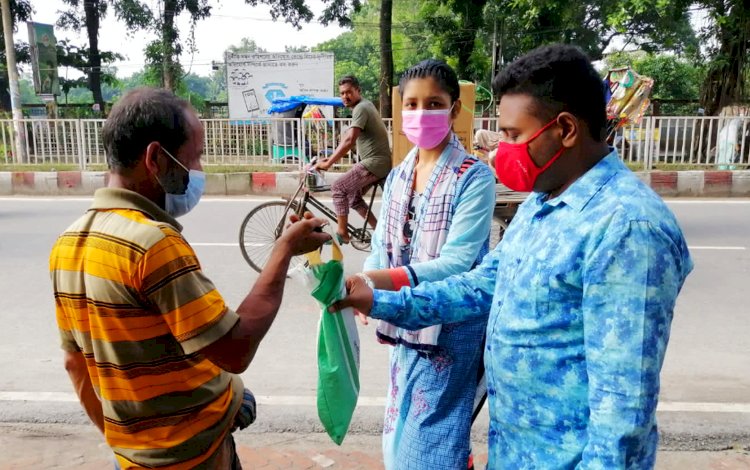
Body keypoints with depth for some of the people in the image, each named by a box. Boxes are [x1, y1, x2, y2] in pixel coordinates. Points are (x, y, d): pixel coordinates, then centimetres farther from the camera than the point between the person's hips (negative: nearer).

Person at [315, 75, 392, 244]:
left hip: (375, 162, -10)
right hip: (377, 161, 10)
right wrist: (332, 158, 14)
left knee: (338, 188, -9)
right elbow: (348, 138, 19)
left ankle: (342, 233, -2)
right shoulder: (364, 104, 16)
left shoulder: (360, 108, -16)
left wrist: (328, 163, -25)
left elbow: (349, 141, -27)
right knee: (353, 196, 15)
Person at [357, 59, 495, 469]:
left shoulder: (474, 177, -14)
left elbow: (458, 260, -22)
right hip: (406, 326, 7)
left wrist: (394, 280, -35)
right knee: (401, 437, 21)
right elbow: (381, 247, 4)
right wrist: (362, 281, -17)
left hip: (451, 330, -6)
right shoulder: (397, 176, 6)